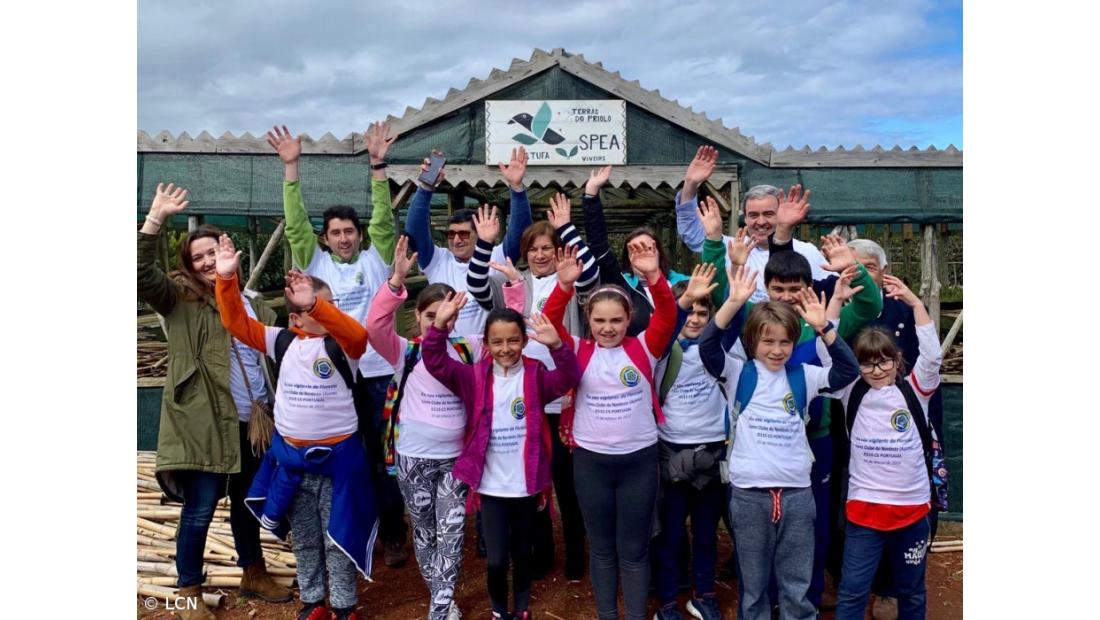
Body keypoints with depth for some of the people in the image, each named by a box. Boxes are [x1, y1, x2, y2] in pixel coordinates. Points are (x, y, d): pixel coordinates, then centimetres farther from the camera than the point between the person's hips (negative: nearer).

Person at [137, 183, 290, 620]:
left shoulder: (253, 303, 12)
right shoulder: (180, 300, -2)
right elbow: (142, 274, -19)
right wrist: (155, 219, -26)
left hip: (253, 422, 5)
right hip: (203, 424, -5)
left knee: (248, 502, 19)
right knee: (199, 510, 2)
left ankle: (253, 573, 37)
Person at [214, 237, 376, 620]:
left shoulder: (342, 345, -10)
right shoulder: (283, 342, 1)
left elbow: (359, 333, -33)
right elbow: (237, 322, -3)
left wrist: (316, 303, -45)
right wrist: (226, 279, -17)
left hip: (337, 455, -3)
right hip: (290, 456, 4)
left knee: (339, 537, 8)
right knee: (304, 539, 16)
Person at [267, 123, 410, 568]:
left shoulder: (375, 260, 7)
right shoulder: (316, 263, 8)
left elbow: (383, 219, -5)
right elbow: (295, 224, -1)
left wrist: (377, 164, -13)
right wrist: (291, 166, -9)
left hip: (377, 372, -1)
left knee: (383, 457, 6)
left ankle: (393, 536, 18)